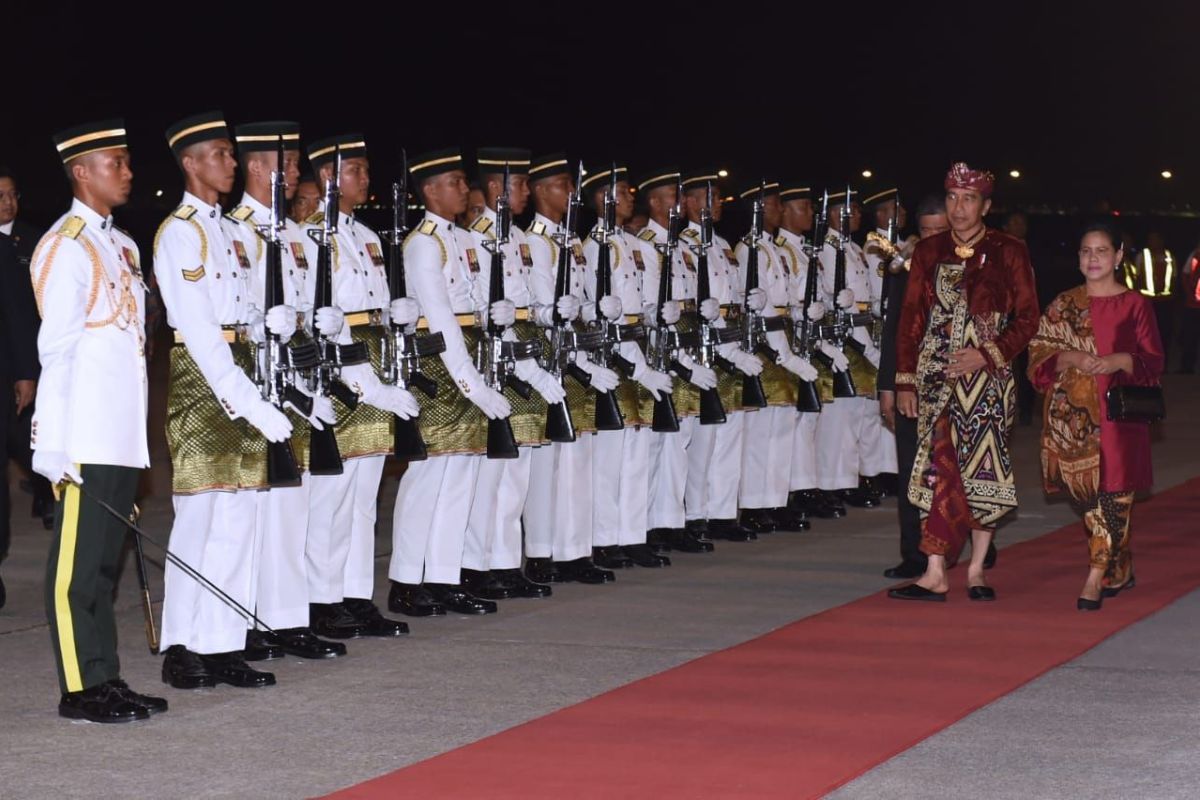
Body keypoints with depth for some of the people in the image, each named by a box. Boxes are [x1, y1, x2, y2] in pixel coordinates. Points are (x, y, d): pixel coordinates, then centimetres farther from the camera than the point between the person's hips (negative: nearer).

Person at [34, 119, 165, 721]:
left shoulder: (123, 247, 17)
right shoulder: (65, 247, -8)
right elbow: (58, 348, -12)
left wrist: (138, 429, 15)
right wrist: (56, 445, -16)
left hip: (124, 437, 8)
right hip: (84, 439, -8)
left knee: (106, 560, 12)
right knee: (77, 566, -3)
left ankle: (107, 680, 18)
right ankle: (81, 690, 1)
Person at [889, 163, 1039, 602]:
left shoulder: (1008, 253, 1)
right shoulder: (928, 252, 9)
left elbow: (1027, 318, 0)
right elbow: (910, 318, 9)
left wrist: (988, 354, -14)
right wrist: (906, 381, 4)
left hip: (987, 375, -2)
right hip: (936, 375, 2)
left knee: (982, 466, -1)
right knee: (939, 465, -3)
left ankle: (976, 570, 10)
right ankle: (935, 574, -6)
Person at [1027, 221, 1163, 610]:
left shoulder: (1135, 305, 4)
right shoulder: (1063, 305, 12)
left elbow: (1153, 362, 3)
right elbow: (1039, 355, 8)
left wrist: (1121, 361, -16)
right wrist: (1070, 358, -11)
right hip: (1072, 414, 3)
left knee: (1112, 492, -10)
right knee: (1082, 492, 4)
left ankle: (1096, 578, -10)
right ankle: (1120, 570, 21)